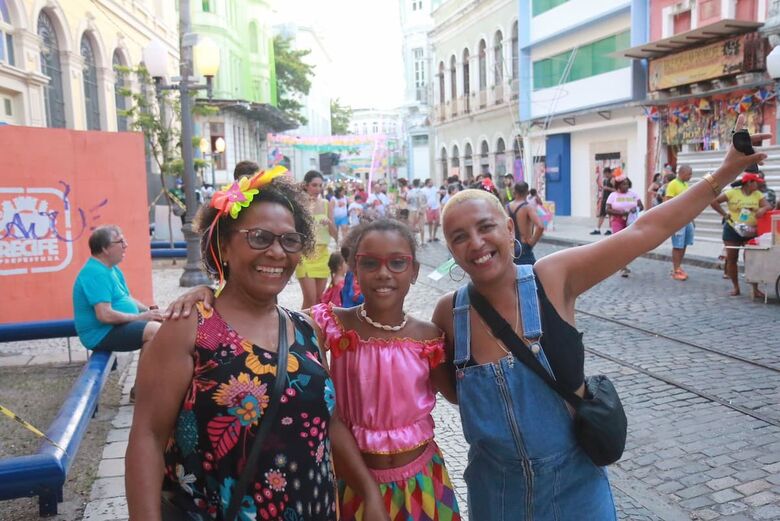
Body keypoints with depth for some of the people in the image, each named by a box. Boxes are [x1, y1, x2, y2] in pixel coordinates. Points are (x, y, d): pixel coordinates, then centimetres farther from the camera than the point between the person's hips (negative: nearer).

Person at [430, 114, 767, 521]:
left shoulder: (552, 279, -16)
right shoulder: (448, 313, -12)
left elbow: (643, 232, -13)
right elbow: (444, 381, 7)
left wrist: (724, 173, -11)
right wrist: (486, 409, -7)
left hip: (574, 486, -1)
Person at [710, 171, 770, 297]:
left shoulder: (758, 194, 5)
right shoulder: (732, 193, -5)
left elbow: (767, 206, -2)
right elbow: (714, 201, -7)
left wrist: (763, 209, -25)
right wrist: (724, 214, -8)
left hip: (751, 232, 2)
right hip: (732, 230, -2)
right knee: (731, 259, 3)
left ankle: (755, 289, 3)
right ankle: (735, 287, 16)